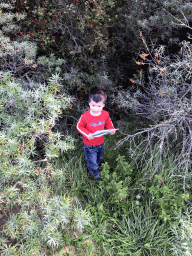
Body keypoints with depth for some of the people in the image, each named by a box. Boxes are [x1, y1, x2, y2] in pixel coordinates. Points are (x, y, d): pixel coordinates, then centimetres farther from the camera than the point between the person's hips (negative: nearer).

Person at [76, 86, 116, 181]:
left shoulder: (105, 114, -15)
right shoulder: (85, 116, -28)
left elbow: (108, 122, 6)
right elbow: (79, 126, -13)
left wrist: (111, 129, -13)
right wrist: (87, 134, -27)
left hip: (100, 143, 5)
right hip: (89, 145, -4)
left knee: (98, 156, 33)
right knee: (92, 161, 12)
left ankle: (97, 164, 67)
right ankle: (94, 174, 41)